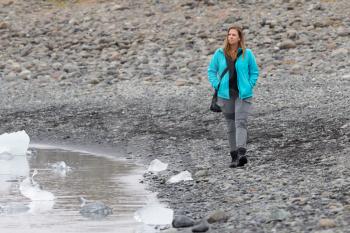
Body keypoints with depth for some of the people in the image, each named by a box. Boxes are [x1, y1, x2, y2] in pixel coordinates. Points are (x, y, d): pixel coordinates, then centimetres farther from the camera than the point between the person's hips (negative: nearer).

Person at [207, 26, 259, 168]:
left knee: (241, 123, -18)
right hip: (226, 95, 3)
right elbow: (211, 70, 11)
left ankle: (242, 153, -31)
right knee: (231, 126, 8)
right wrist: (216, 85, 0)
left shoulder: (247, 54, -1)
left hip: (243, 95, -3)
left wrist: (250, 86, -3)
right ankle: (234, 156, 15)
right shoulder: (219, 53, 3)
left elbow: (254, 72, 8)